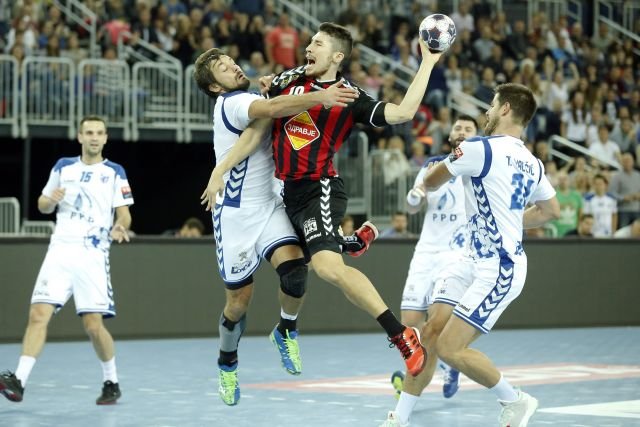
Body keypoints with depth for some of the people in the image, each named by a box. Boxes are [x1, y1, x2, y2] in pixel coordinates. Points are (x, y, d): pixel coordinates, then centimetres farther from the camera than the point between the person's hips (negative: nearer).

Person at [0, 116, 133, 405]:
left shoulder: (115, 173, 4)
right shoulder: (63, 167, 13)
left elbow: (124, 214, 2)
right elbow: (43, 206, 19)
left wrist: (119, 228, -21)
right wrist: (51, 200, -4)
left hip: (92, 255, -2)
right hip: (60, 250, 3)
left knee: (93, 325, -6)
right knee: (38, 314, -11)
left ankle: (111, 383, 15)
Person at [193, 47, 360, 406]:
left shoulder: (253, 100, 15)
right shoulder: (230, 103, -13)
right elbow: (271, 109, -32)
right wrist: (318, 98, -40)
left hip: (271, 207, 6)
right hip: (236, 215, -6)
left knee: (294, 266, -22)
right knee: (240, 300, 4)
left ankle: (286, 331, 4)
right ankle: (228, 363, 31)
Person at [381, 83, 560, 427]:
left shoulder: (480, 148, -12)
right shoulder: (531, 163, 12)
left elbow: (430, 183, 2)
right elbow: (551, 210, 27)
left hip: (498, 268, -9)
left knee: (449, 348, -10)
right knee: (430, 333, 4)